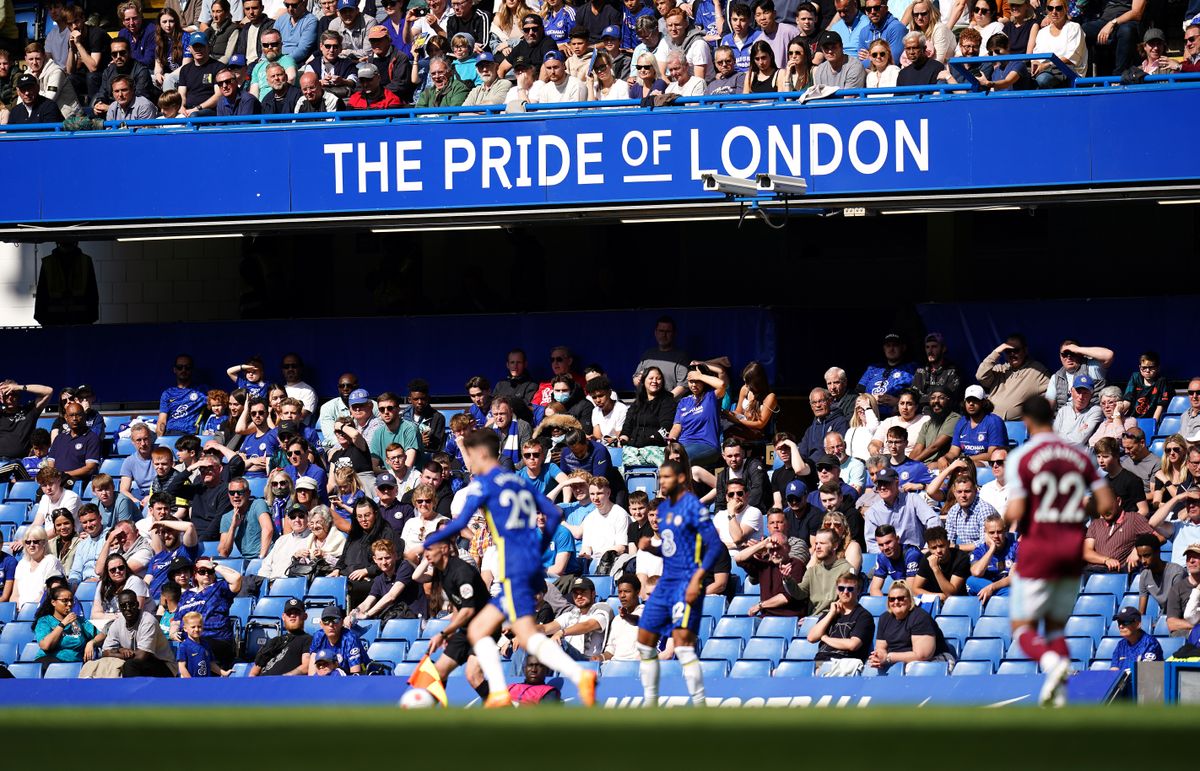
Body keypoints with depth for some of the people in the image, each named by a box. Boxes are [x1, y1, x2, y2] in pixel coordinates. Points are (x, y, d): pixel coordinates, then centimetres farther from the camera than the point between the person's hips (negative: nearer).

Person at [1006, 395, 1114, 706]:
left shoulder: (1020, 457, -9)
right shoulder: (1081, 456, 5)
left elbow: (1015, 513, -16)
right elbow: (1107, 505, 2)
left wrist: (1006, 517, 7)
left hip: (1037, 552, -4)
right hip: (1073, 552, 4)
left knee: (1023, 628, 5)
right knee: (1056, 627, 17)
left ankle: (1052, 661, -26)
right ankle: (1059, 695, 0)